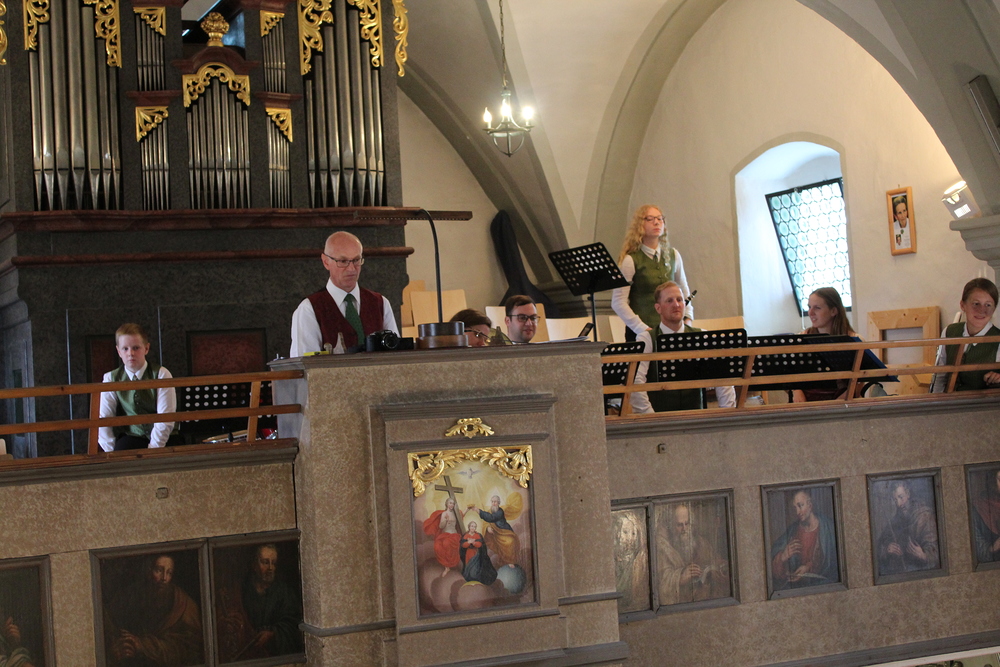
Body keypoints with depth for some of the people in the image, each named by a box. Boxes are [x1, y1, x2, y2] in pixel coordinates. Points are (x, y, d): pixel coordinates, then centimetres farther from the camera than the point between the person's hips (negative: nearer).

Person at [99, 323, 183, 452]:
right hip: (131, 436, 1)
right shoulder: (111, 379, 3)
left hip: (163, 438, 0)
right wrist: (114, 456, -13)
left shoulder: (161, 375, -4)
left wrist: (154, 449, -21)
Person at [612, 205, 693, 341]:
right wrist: (643, 329, -15)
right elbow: (618, 302, -11)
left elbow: (684, 291, 22)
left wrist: (688, 318, 8)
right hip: (640, 333, -4)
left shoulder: (673, 255, 10)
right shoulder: (630, 260, -7)